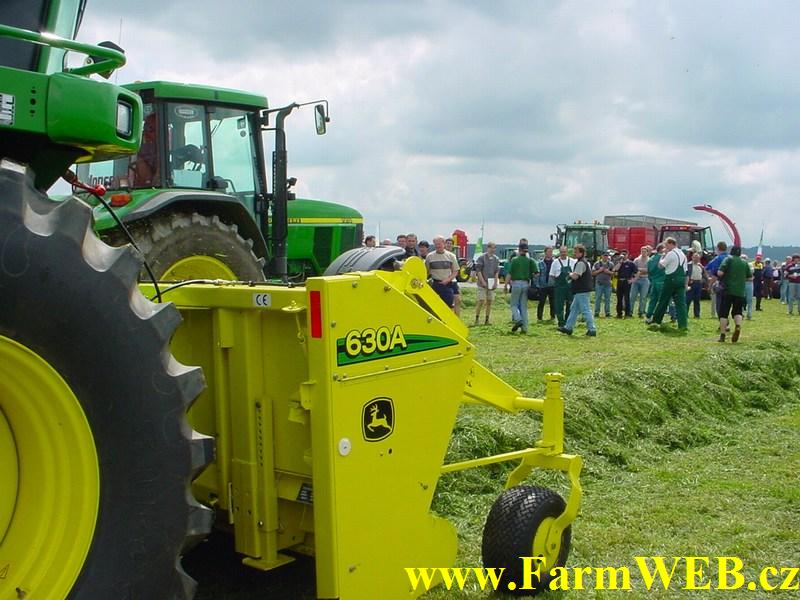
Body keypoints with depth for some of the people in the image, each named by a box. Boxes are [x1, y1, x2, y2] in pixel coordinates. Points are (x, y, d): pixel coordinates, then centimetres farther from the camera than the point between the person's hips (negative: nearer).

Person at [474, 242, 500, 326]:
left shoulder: (496, 259, 9)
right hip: (482, 284, -5)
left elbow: (497, 272, 11)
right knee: (481, 301, -9)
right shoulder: (482, 257, -5)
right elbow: (478, 271, -7)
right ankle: (477, 319, -1)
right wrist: (483, 281, -13)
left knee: (489, 302, 5)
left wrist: (495, 282, 0)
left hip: (491, 284, 5)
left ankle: (487, 320, 10)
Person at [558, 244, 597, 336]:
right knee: (574, 309, 16)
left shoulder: (580, 263, -17)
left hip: (582, 291, -11)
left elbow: (575, 276, -26)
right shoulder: (585, 262, 16)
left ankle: (592, 329, -4)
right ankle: (568, 327, 23)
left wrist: (570, 274, -4)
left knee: (585, 310, -7)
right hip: (580, 291, 11)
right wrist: (572, 274, 12)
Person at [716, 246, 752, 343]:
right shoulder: (745, 263, 10)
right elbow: (750, 278, 14)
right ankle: (738, 326, -15)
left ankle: (722, 335, -2)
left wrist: (719, 277, 8)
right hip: (740, 292, 3)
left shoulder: (728, 259, -3)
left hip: (727, 290, -3)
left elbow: (720, 273, -13)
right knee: (737, 312, 14)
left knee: (723, 313, 2)